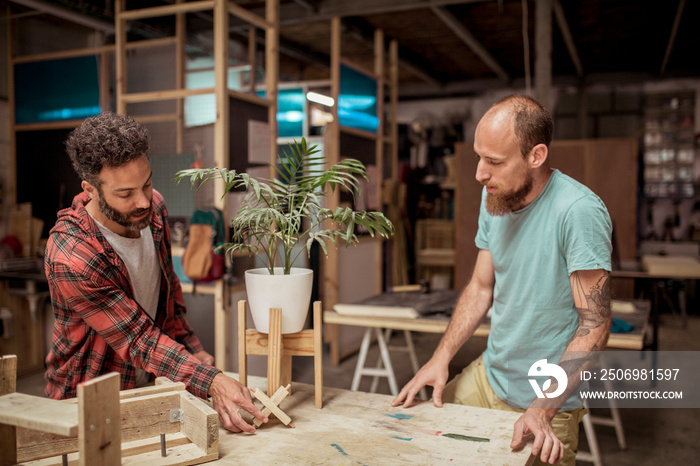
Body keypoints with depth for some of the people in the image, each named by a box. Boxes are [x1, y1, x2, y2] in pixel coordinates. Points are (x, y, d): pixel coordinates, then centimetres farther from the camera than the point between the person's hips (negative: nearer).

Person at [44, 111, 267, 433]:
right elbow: (137, 338, -25)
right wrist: (211, 382, -35)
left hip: (149, 383, 5)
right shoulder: (70, 258, -28)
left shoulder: (153, 207, -8)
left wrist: (190, 347, 1)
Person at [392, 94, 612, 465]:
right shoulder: (493, 197, -2)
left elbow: (594, 326, -22)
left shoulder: (579, 211, -24)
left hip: (550, 398, -6)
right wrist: (441, 358, -2)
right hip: (488, 375, 6)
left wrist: (543, 409, -26)